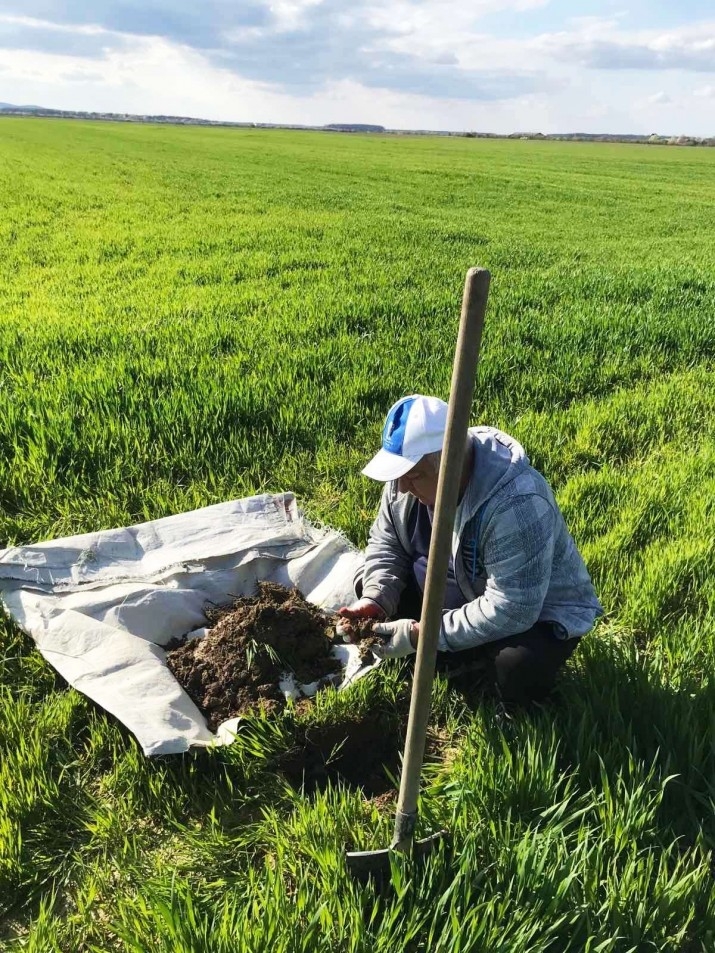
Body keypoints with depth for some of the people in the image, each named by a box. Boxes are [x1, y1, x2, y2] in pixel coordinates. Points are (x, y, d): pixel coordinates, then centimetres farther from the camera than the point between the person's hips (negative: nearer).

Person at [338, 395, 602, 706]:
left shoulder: (516, 504, -38)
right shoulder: (413, 468, -15)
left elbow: (510, 610, -36)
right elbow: (387, 542, -3)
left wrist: (421, 634, -33)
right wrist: (375, 600, -21)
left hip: (537, 614, -6)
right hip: (455, 592, 7)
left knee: (518, 668, -36)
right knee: (368, 586, -4)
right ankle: (470, 656, 1)